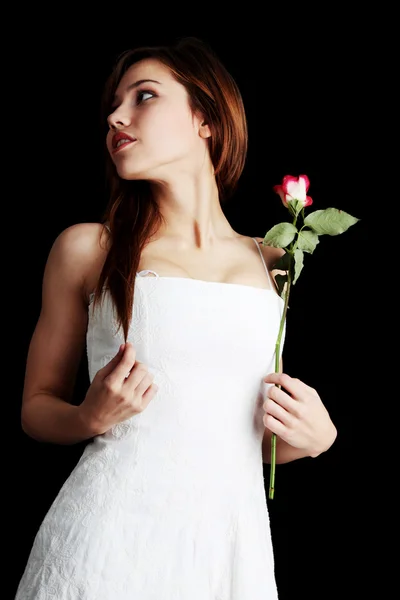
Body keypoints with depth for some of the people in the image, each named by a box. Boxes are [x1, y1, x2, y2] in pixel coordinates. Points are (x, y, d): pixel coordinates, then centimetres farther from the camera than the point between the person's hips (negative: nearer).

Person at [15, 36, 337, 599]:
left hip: (231, 539, 3)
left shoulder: (273, 267, 7)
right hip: (110, 532, -2)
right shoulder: (86, 248, 0)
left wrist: (316, 436, -2)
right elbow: (36, 407, 7)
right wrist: (92, 417, -13)